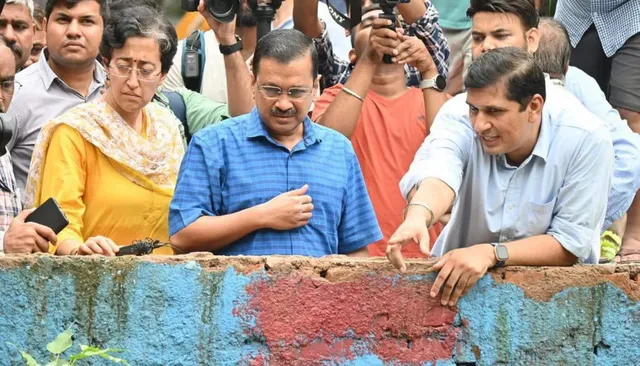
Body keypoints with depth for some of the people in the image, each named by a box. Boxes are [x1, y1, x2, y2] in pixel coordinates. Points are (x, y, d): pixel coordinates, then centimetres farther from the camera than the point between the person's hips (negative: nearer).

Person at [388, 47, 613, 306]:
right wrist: (418, 216, -60)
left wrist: (491, 254, -32)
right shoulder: (459, 114, -17)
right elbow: (437, 175, -37)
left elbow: (571, 245, -18)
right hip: (458, 275, 0)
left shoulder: (587, 140, -21)